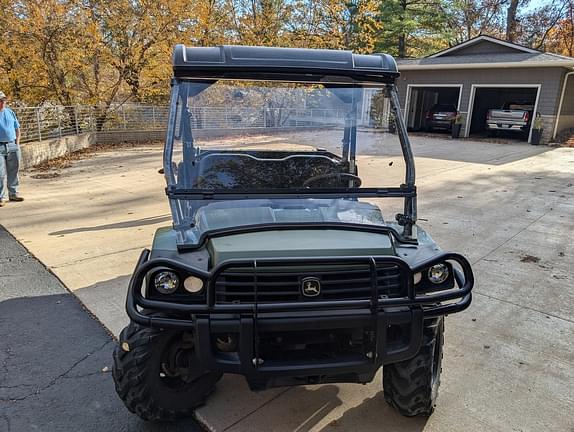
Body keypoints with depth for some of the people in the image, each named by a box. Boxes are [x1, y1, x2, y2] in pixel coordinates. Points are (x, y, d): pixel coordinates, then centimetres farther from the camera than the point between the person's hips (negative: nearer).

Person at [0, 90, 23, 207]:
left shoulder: (10, 112, 10)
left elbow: (17, 128, 16)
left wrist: (17, 143, 7)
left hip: (12, 146, 4)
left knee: (13, 171, 9)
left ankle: (13, 194, 20)